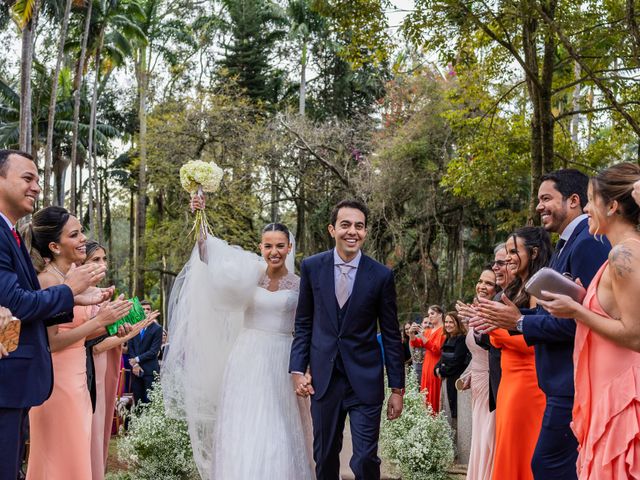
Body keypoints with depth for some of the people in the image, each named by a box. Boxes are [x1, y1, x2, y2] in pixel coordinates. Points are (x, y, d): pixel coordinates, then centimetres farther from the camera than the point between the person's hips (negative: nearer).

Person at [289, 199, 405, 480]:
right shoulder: (312, 267, -1)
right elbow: (303, 324, 7)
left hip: (365, 380, -2)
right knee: (325, 457, 13)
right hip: (323, 378, 2)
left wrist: (397, 388, 0)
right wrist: (298, 369, -2)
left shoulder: (381, 275, -5)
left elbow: (391, 335, 0)